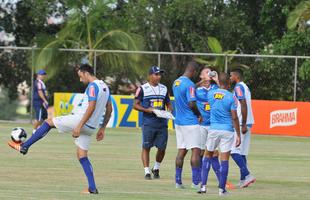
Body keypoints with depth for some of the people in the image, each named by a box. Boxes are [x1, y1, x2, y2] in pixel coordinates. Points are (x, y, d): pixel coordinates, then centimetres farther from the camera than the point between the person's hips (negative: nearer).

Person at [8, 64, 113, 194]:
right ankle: (92, 188, 3)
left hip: (80, 120, -8)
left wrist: (79, 126, -25)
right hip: (91, 128, 8)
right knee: (82, 155, 12)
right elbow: (109, 109, 20)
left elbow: (91, 107, -23)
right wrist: (102, 128, 24)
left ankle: (24, 147, 8)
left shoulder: (93, 86, -13)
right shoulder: (105, 86, 15)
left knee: (49, 122, 7)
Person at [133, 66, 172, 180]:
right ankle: (147, 171, 3)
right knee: (146, 147, -2)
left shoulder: (164, 88, 14)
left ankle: (156, 169, 25)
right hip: (148, 123, -4)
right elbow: (136, 105, 0)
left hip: (162, 123, 4)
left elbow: (168, 104, 21)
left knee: (162, 148, 4)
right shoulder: (143, 89, 0)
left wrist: (169, 111, -1)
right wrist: (147, 110, -15)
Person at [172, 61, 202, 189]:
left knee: (181, 151, 11)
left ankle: (178, 181, 10)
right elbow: (192, 104, -20)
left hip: (179, 121, 8)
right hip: (190, 122, -8)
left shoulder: (176, 82, 10)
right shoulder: (189, 84, -16)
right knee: (196, 150, -5)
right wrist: (199, 114, -3)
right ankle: (195, 182, -8)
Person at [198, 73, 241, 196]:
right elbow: (234, 117, -10)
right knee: (224, 159, 1)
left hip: (213, 129, 3)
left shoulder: (210, 94, 0)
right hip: (227, 130, -3)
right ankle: (222, 189, 4)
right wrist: (238, 135, -4)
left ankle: (203, 186, 8)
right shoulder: (231, 97, -9)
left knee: (208, 155, 17)